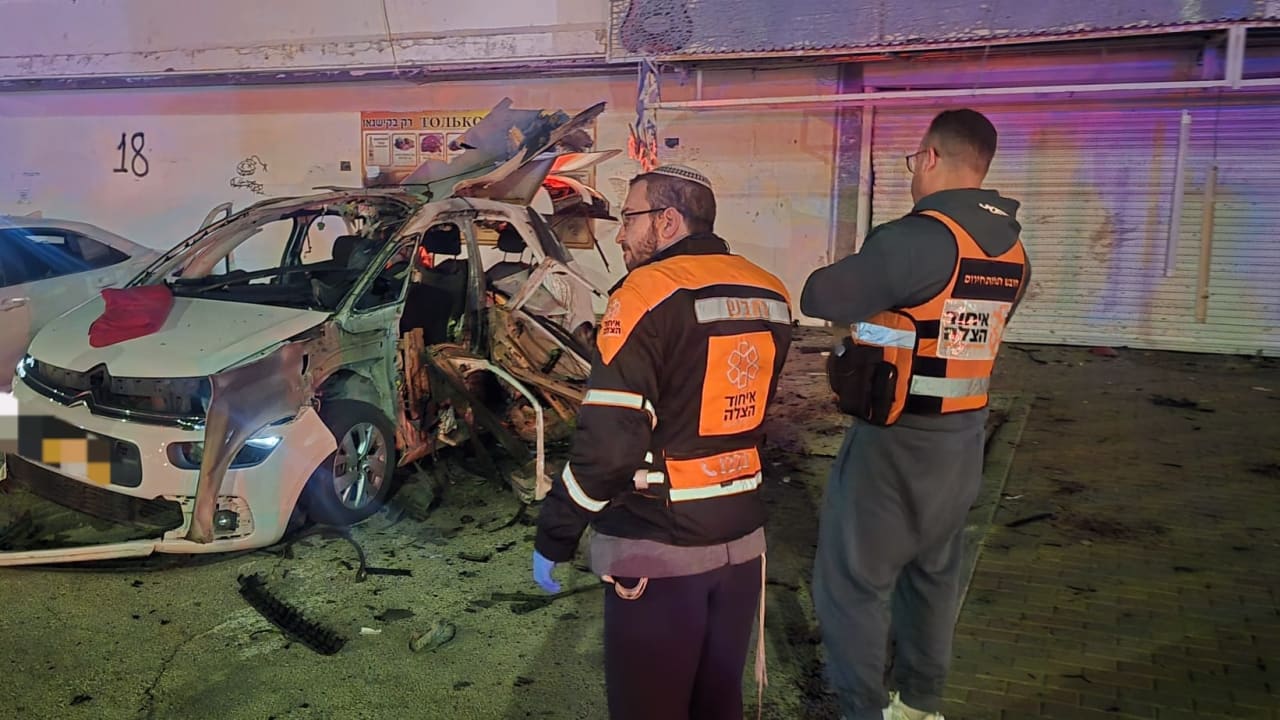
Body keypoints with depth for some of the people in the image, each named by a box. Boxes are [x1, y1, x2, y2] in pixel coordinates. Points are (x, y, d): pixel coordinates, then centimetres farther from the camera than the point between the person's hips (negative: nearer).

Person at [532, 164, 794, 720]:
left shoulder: (648, 293, -17)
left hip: (658, 547, -7)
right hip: (743, 537, 7)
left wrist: (552, 537, -9)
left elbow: (608, 443, -20)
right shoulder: (770, 295, 4)